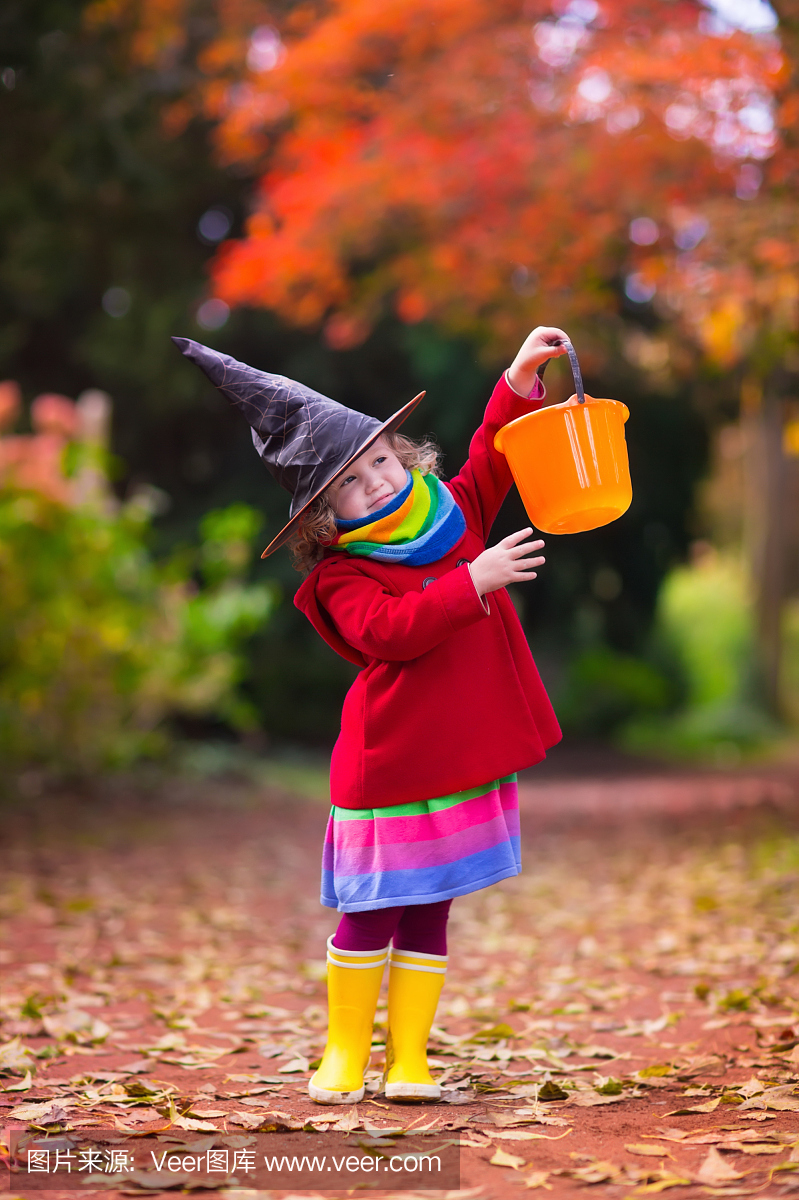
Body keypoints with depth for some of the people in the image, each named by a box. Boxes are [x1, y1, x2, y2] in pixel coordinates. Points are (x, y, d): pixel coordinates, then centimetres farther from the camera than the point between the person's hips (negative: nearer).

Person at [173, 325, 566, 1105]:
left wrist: (519, 380, 9)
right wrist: (473, 582, -27)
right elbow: (391, 631, -25)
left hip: (467, 760, 5)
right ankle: (344, 1053, 17)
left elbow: (493, 458, 20)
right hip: (393, 769, -5)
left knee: (428, 915, 10)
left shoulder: (452, 514, 9)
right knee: (372, 913, 0)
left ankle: (408, 1058, 17)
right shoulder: (342, 577, -9)